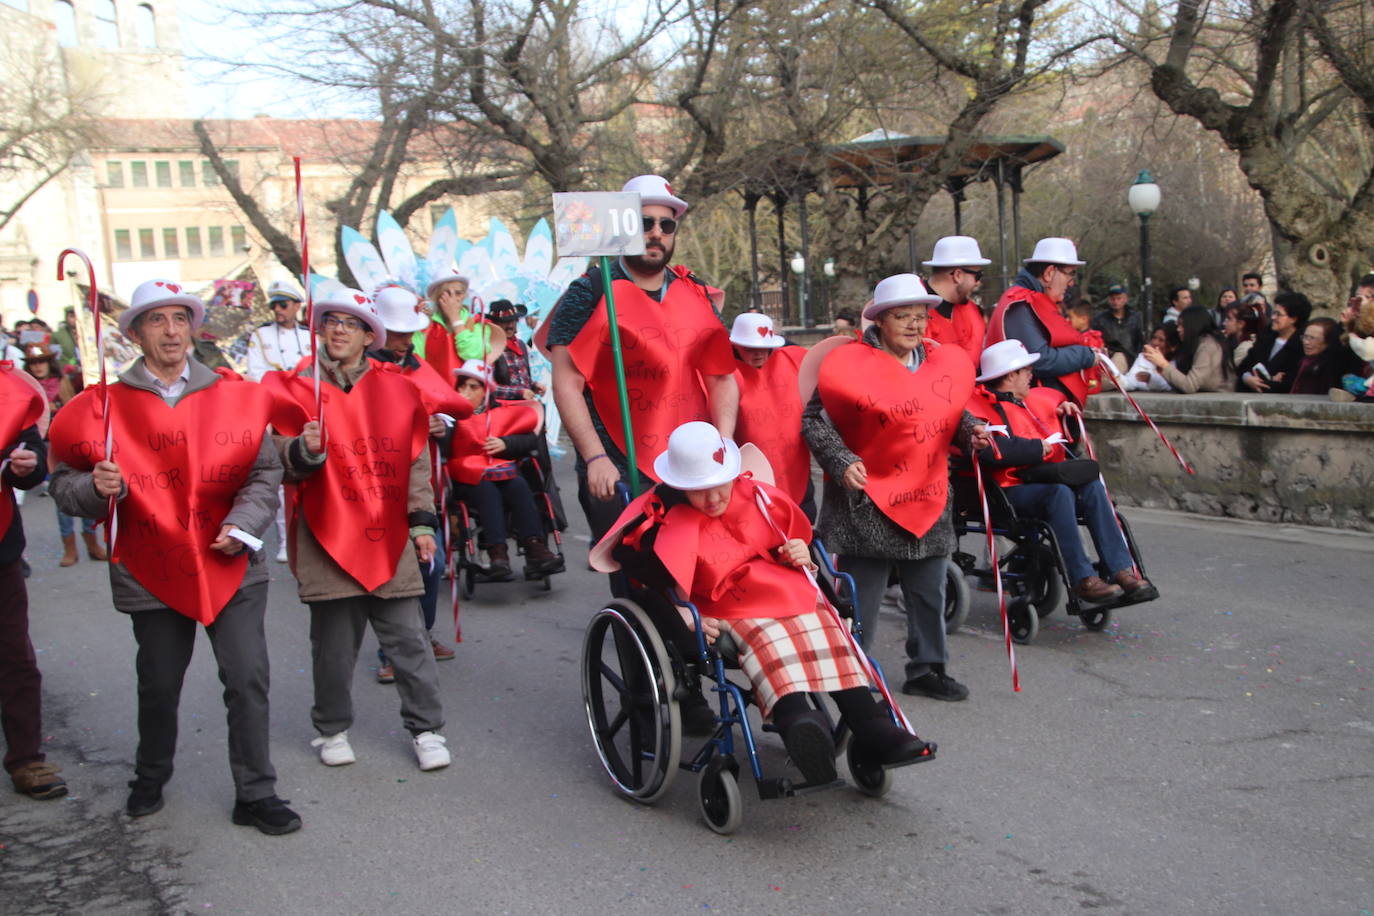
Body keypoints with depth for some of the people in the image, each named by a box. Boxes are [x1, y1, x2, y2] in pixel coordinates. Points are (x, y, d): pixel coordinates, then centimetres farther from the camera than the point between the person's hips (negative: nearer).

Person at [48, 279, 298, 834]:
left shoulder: (234, 395, 2)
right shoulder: (106, 405, -2)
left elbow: (265, 472, 5)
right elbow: (64, 483, 2)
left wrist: (243, 523, -10)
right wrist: (97, 488, -19)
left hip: (231, 565, 0)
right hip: (153, 572, 0)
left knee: (248, 680, -3)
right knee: (159, 687, 14)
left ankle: (255, 794, 11)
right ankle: (150, 779, 40)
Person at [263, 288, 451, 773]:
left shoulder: (394, 388, 9)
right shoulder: (298, 387, 4)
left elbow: (416, 460, 11)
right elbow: (283, 462, -1)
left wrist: (422, 521, 7)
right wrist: (304, 450, -23)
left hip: (389, 537, 1)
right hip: (328, 537, -1)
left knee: (408, 637, 2)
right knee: (333, 640, 6)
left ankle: (426, 728, 14)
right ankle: (332, 729, 24)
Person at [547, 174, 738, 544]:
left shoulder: (698, 295, 13)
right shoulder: (590, 294, -1)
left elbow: (722, 378, 11)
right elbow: (567, 382, -8)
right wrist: (595, 458, -17)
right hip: (618, 476, -4)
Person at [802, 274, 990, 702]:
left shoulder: (945, 362, 9)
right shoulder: (851, 364, -11)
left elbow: (953, 413, 24)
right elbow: (813, 419, -9)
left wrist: (972, 430, 3)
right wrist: (841, 461, -20)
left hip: (929, 498, 6)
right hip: (866, 502, -6)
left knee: (929, 594, 14)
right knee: (861, 598, 1)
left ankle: (927, 669, 30)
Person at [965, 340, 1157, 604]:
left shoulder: (1035, 399, 23)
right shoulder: (983, 407, -6)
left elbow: (1055, 397, 47)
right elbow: (991, 450, -24)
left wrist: (1065, 407, 23)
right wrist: (1036, 449, -15)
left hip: (1050, 480, 8)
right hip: (1012, 491, -7)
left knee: (1092, 487, -20)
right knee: (1059, 492, -34)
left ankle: (1123, 570, -24)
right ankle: (1082, 579, -32)